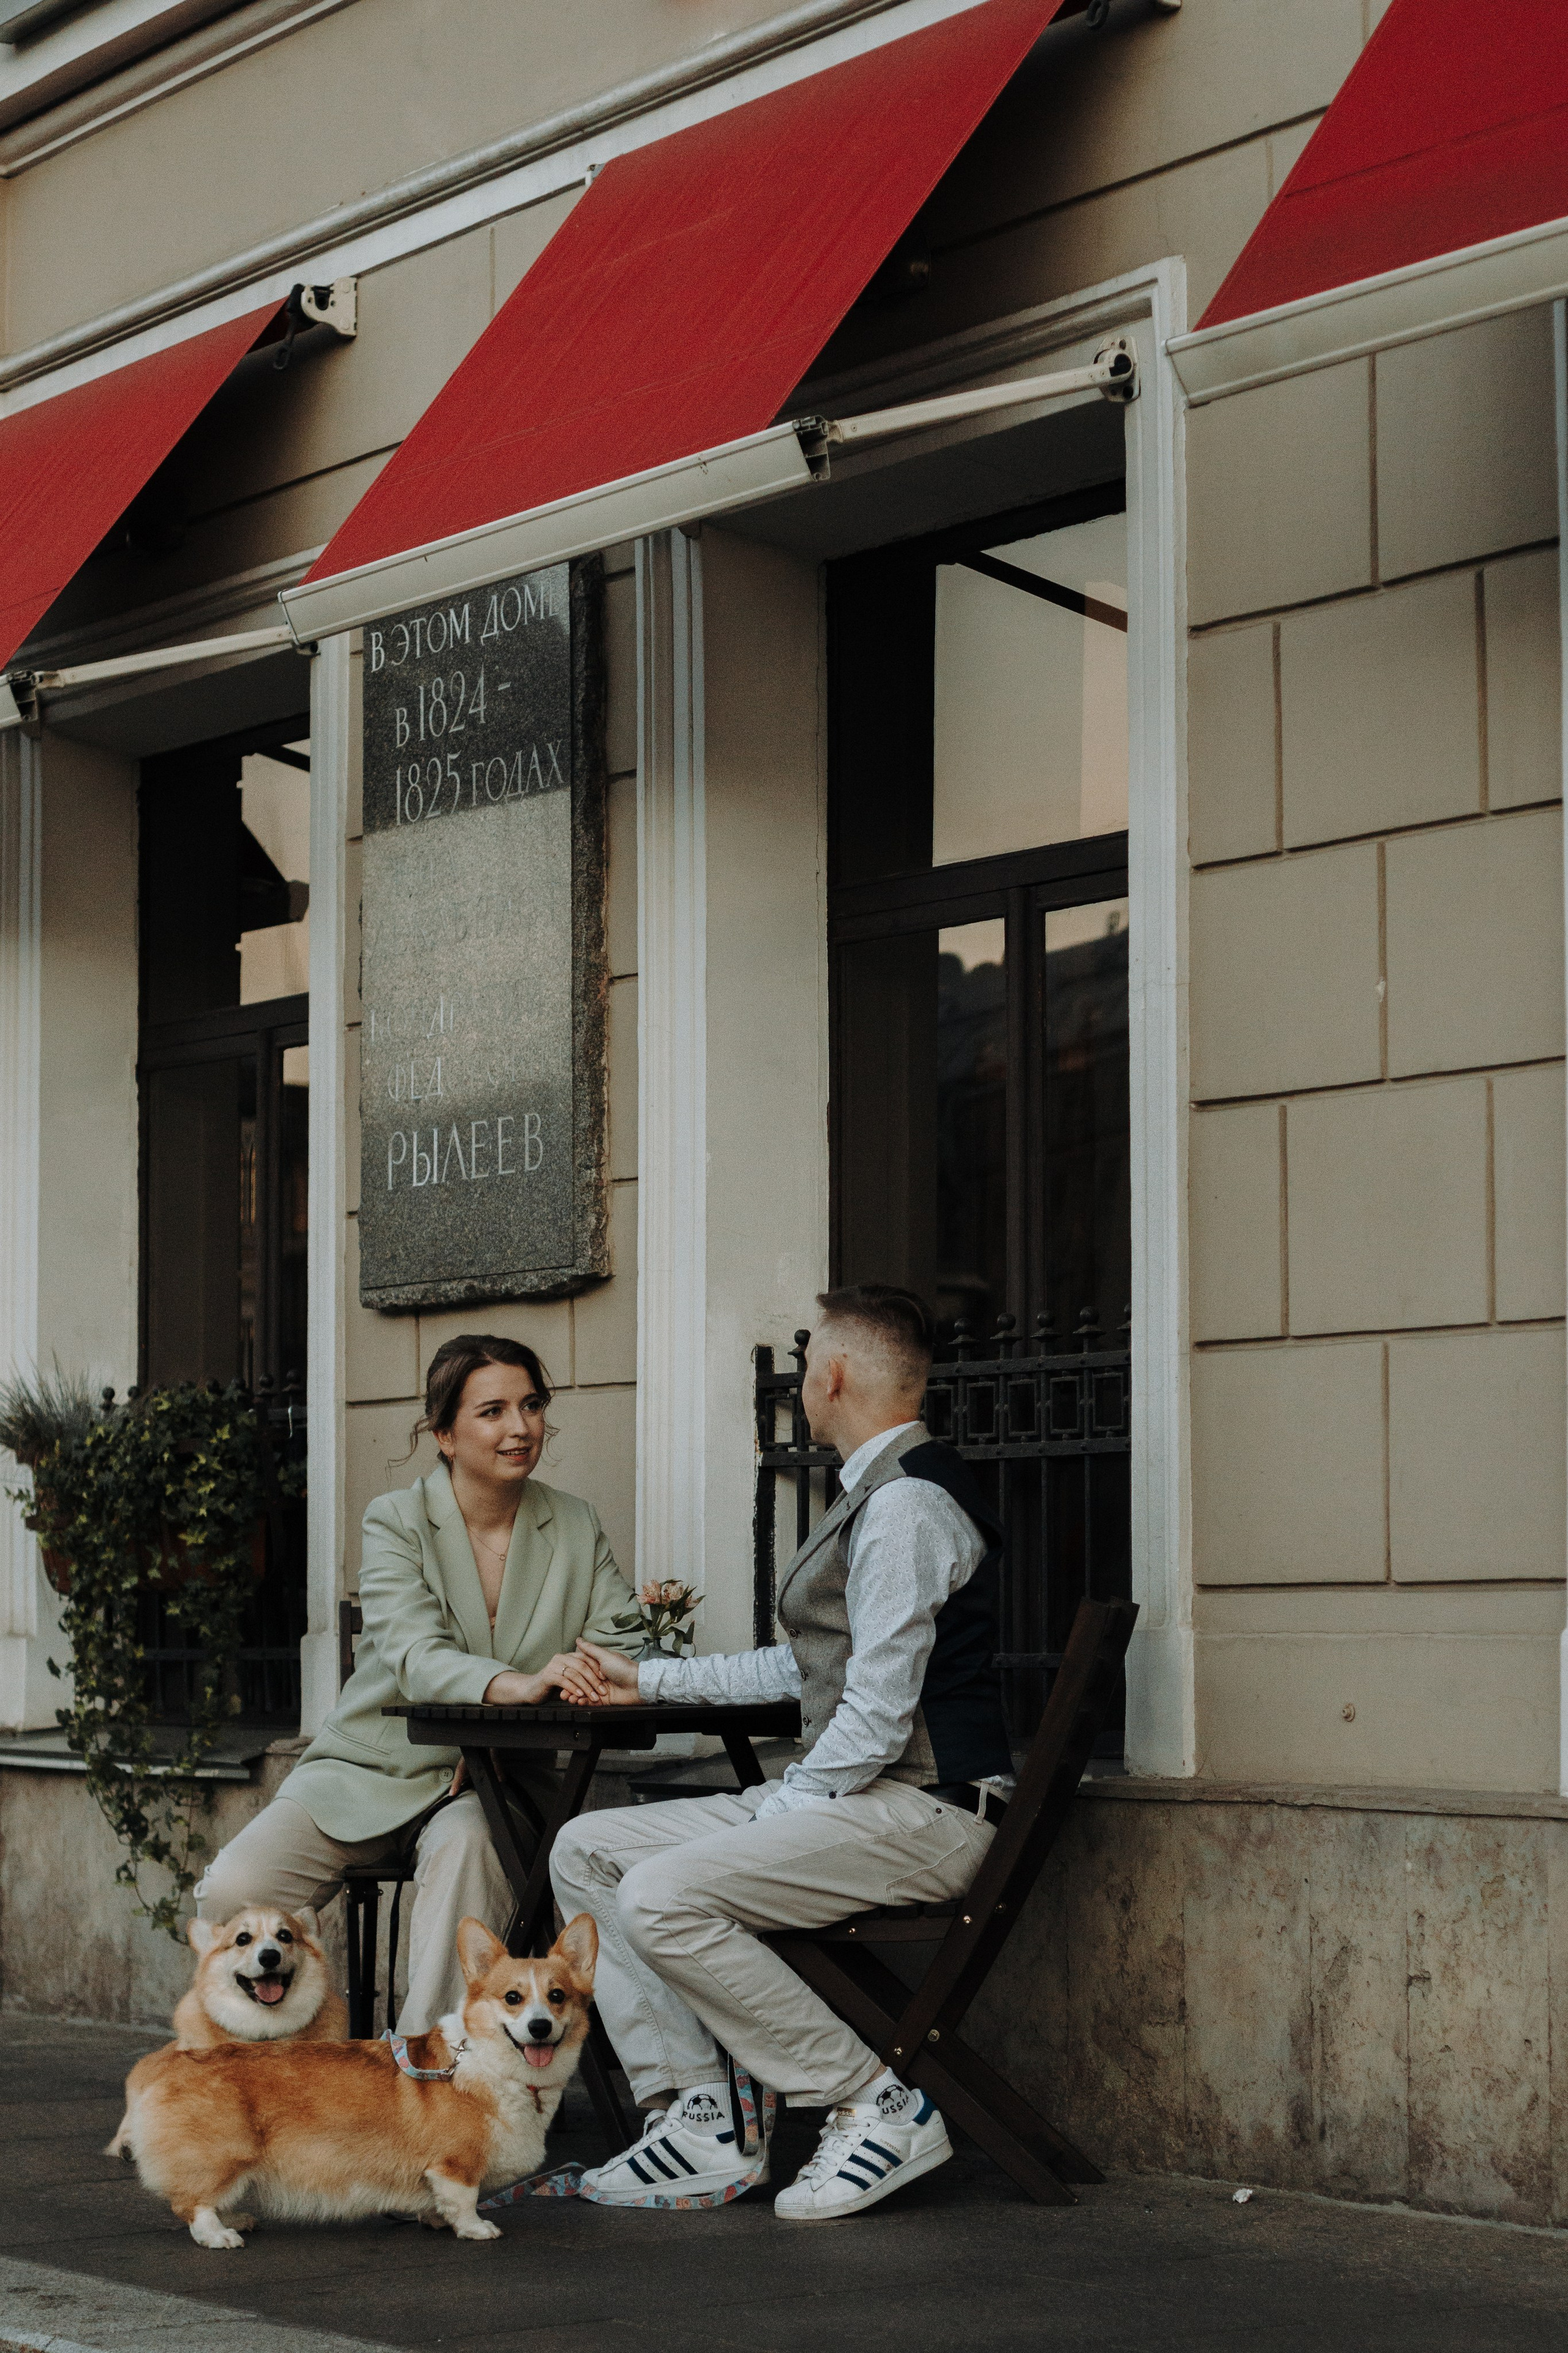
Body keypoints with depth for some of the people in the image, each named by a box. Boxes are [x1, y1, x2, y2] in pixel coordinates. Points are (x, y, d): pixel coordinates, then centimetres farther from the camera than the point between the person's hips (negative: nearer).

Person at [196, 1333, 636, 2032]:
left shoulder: (577, 1528, 5)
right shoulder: (395, 1522, -5)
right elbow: (416, 1657, -22)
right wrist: (520, 1684, -42)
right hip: (374, 1768, 0)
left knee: (468, 1844, -37)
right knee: (230, 1892, -23)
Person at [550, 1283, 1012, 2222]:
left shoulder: (907, 1504, -15)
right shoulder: (878, 1496, 18)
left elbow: (877, 1714, -21)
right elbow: (809, 1669, 27)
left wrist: (777, 1817, -12)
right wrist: (649, 1679, 30)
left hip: (921, 1811, -10)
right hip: (853, 1797, 11)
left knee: (660, 1896, -25)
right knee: (586, 1851, 5)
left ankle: (878, 2107, -14)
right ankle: (698, 2125, -3)